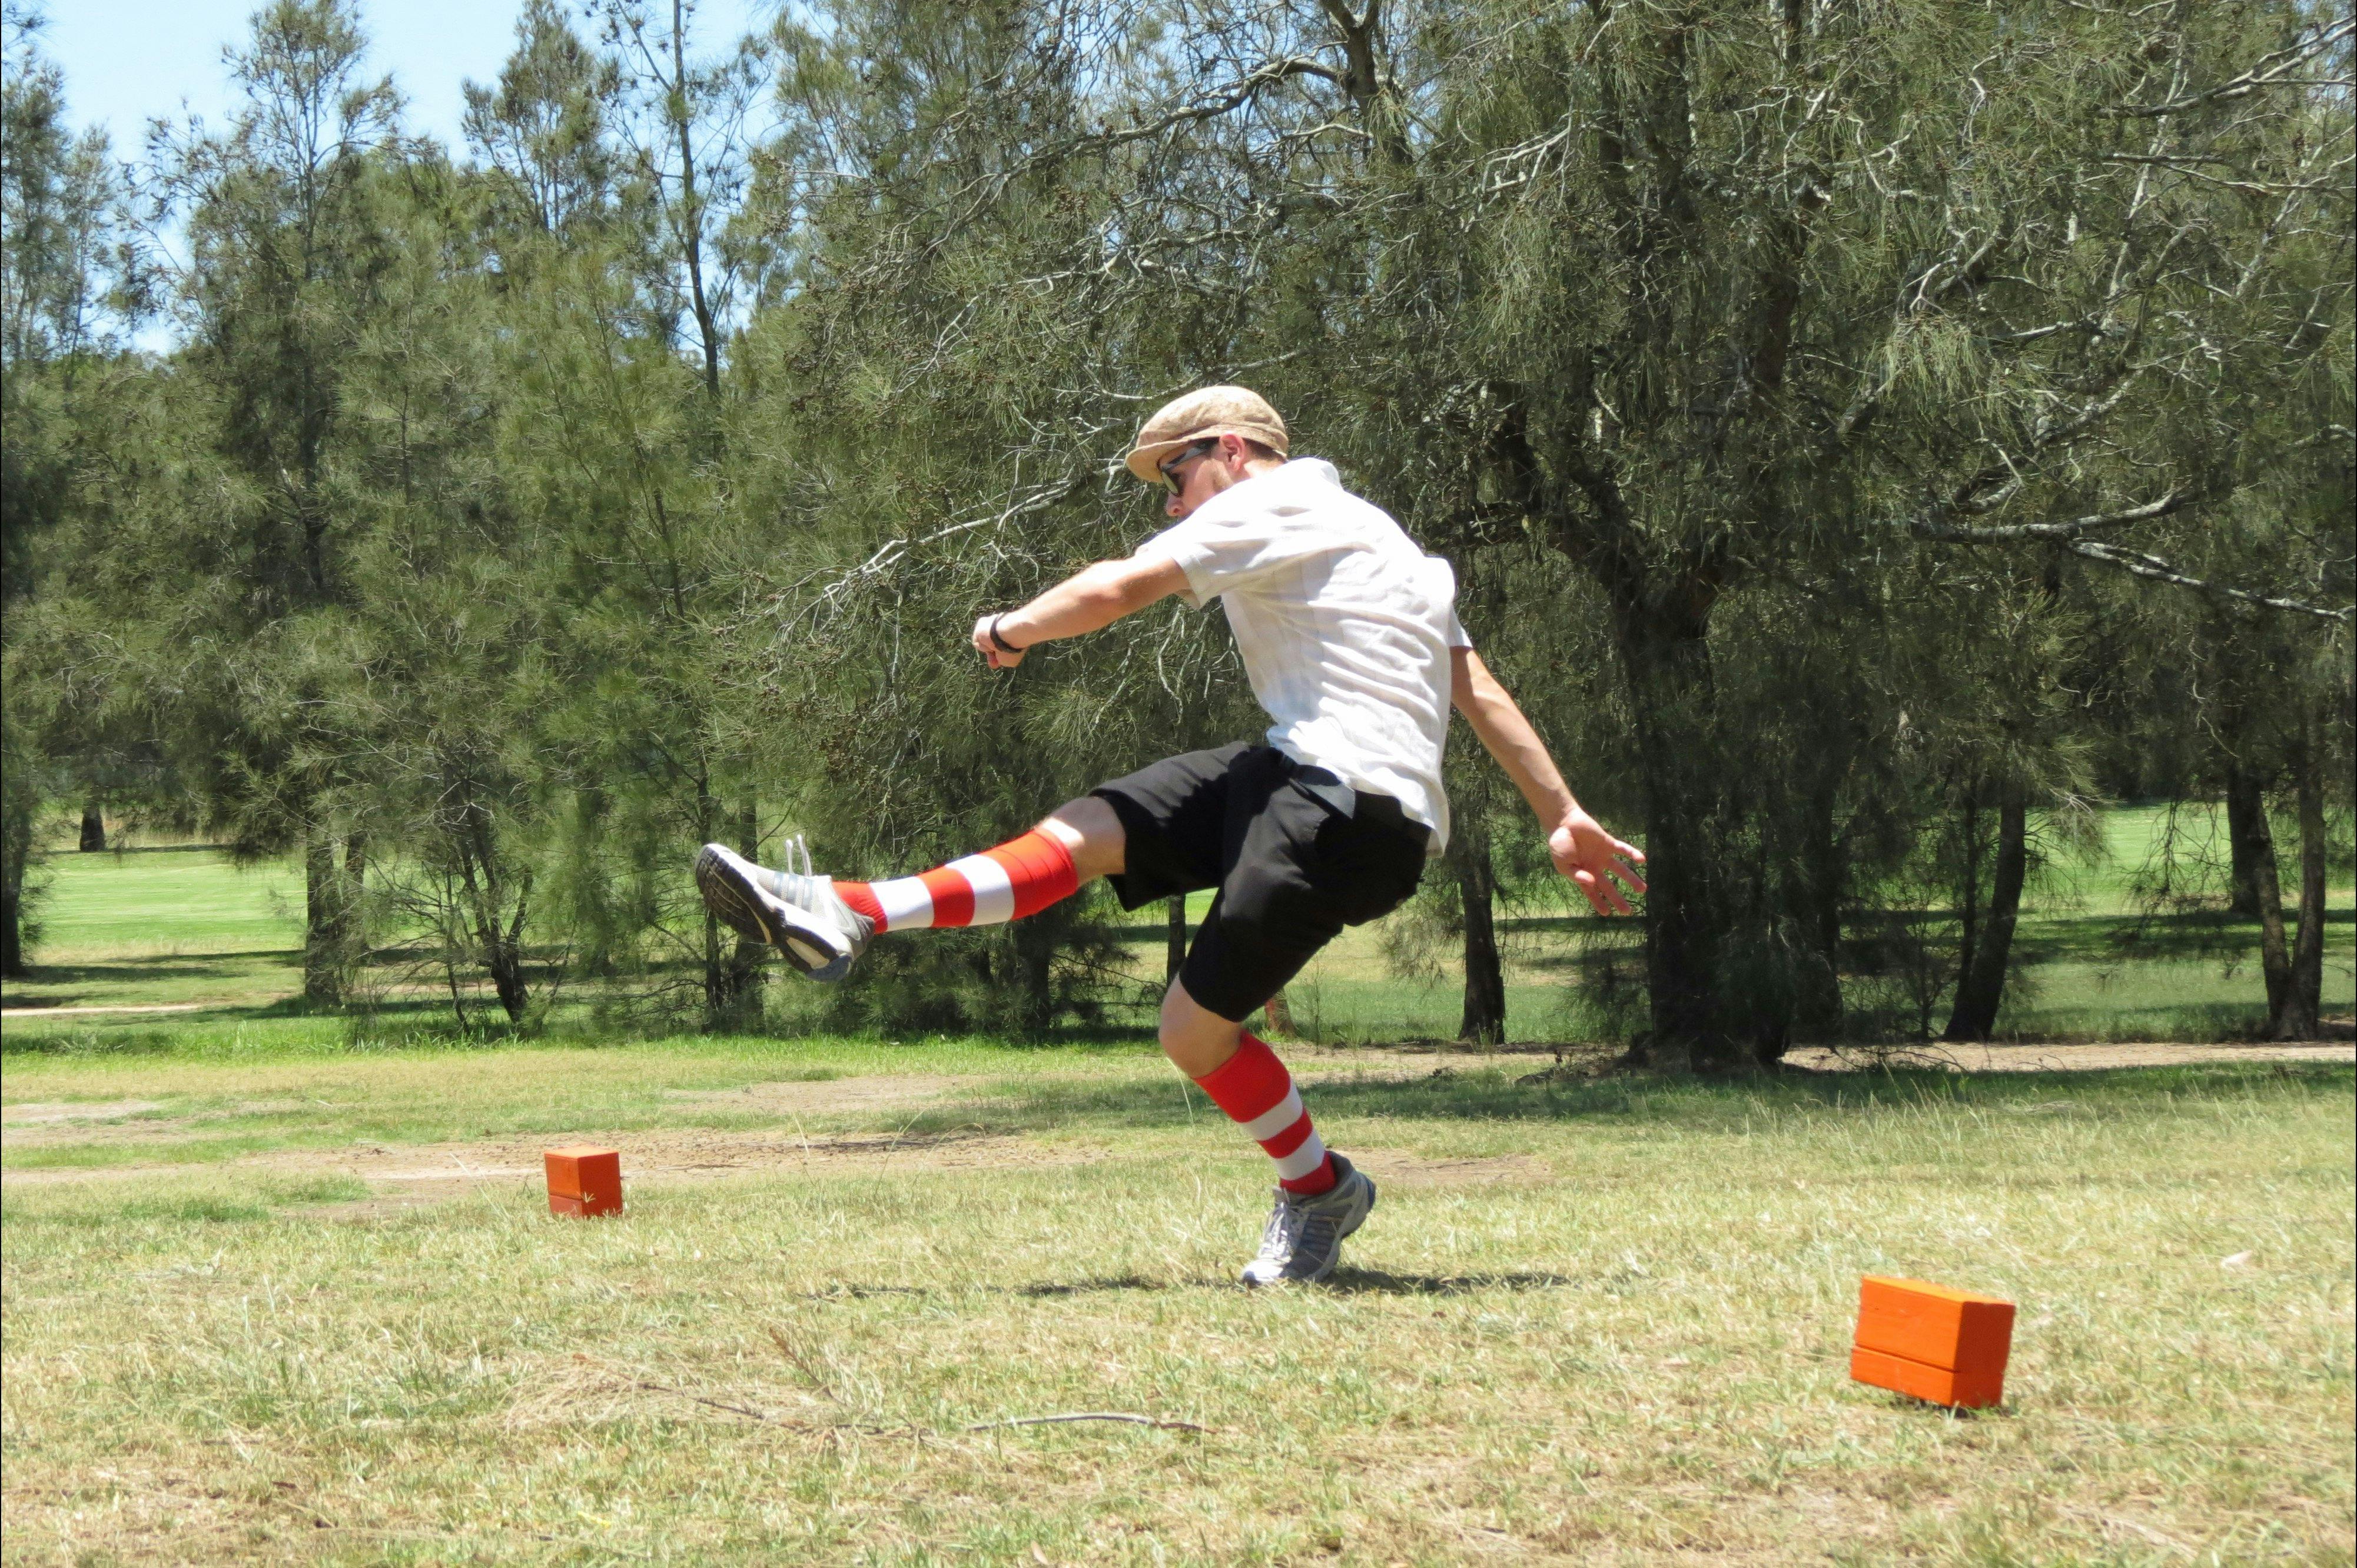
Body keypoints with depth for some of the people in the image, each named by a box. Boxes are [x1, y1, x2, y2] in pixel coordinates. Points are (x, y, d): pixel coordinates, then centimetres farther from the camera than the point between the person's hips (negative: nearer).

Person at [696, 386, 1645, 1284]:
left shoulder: (1273, 503, -1)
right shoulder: (1371, 536, 27)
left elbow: (1112, 594, -5)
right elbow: (1482, 692, 21)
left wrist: (1011, 630, 14)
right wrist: (1564, 819, 17)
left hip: (1349, 806, -10)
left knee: (1196, 1028, -7)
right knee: (1084, 831, -1)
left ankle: (1320, 1190, 16)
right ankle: (848, 919, -8)